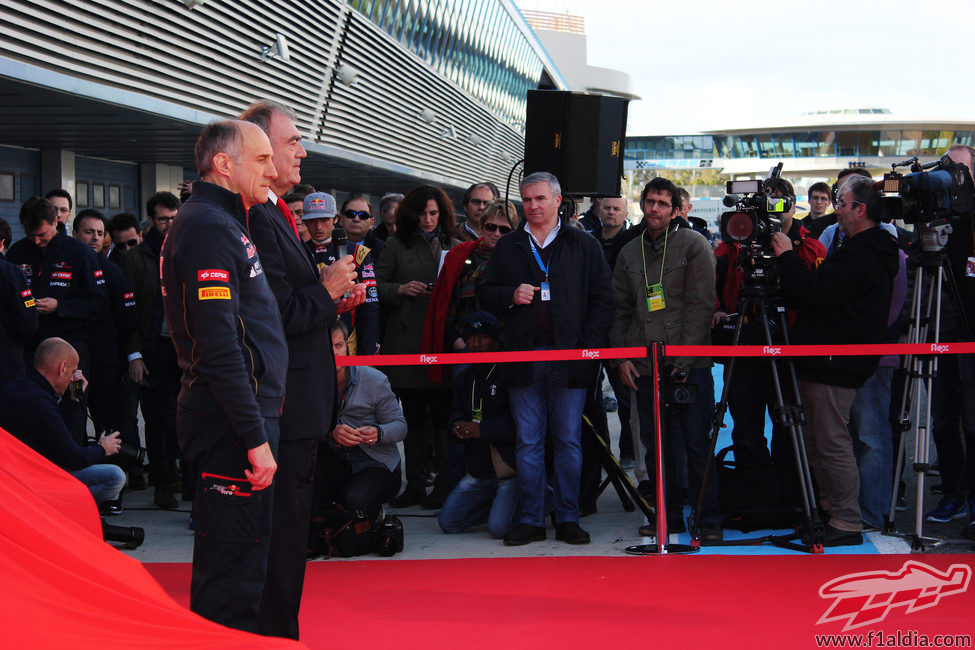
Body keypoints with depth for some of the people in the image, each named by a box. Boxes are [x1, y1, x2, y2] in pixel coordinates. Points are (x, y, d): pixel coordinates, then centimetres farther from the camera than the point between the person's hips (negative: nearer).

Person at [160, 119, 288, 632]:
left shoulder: (224, 223, 19)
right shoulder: (208, 229, -15)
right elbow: (218, 347, -22)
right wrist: (255, 438, -22)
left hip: (240, 418, 11)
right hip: (233, 425, -11)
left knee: (233, 564, 18)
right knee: (234, 570, -6)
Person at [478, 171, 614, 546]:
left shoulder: (583, 246, 6)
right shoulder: (508, 248, 13)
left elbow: (602, 299, 2)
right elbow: (484, 294, 14)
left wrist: (588, 346, -7)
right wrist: (511, 295, -7)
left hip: (569, 358, -2)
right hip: (523, 358, 2)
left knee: (569, 442, 2)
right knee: (528, 443, 4)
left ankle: (568, 519, 9)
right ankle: (530, 520, 9)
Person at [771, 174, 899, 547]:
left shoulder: (860, 257, -18)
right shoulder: (869, 252, 18)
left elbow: (816, 292, -25)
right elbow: (815, 293, 19)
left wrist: (787, 257, -12)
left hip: (834, 366, -11)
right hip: (828, 362, 11)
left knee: (832, 443, -6)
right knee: (812, 440, 17)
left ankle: (847, 523, -1)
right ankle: (829, 507, 26)